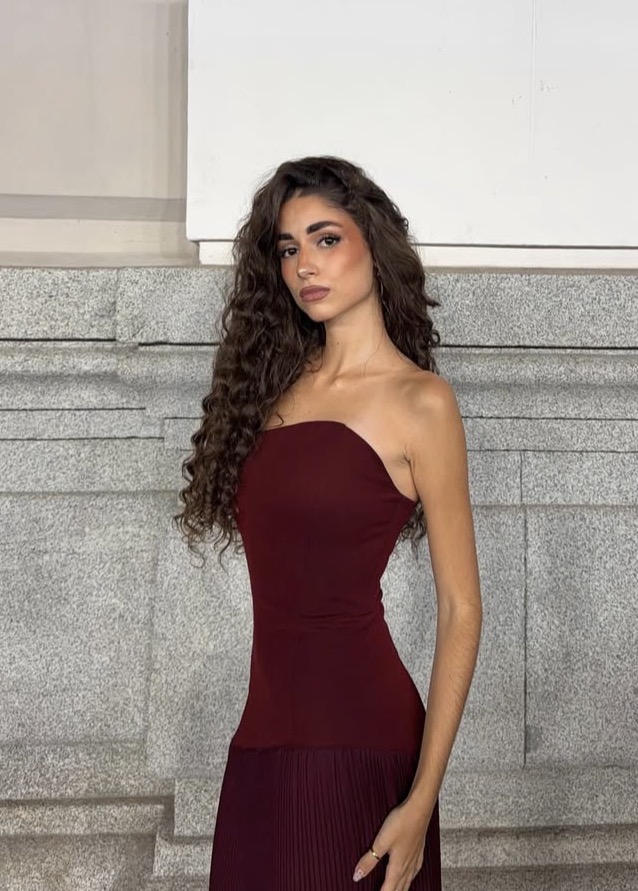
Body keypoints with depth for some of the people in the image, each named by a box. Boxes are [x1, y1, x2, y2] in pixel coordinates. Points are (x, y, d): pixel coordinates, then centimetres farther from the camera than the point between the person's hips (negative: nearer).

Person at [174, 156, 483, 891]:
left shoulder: (418, 401, -7)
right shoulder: (277, 382, 10)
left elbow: (460, 610, -9)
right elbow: (287, 580, 12)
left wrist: (422, 799, -16)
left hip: (358, 734, -6)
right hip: (266, 728, 6)